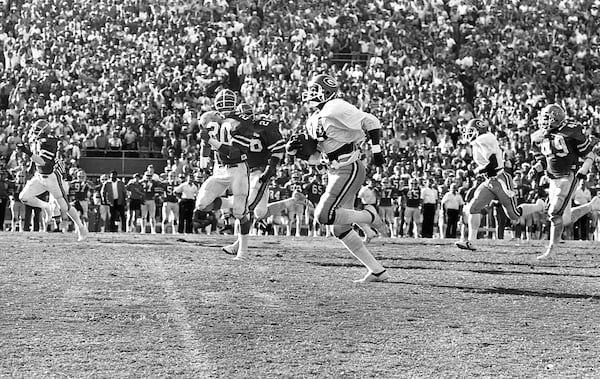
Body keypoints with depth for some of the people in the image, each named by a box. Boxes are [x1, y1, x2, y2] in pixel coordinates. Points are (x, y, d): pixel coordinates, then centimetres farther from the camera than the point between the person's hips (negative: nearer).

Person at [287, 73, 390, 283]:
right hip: (335, 172, 10)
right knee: (341, 230, 8)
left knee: (324, 216, -17)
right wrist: (298, 149, 1)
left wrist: (376, 151, -15)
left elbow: (370, 122, -14)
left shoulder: (335, 109, -14)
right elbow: (314, 157, 18)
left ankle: (370, 216, 1)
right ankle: (377, 271, 14)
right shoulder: (313, 121, 14)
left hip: (349, 169, -10)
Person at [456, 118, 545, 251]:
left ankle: (539, 207, 26)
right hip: (489, 182, 9)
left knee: (514, 215, 1)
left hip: (501, 180, -9)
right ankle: (471, 242, -4)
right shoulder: (480, 143, 9)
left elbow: (493, 164, -25)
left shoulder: (483, 142, -20)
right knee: (473, 208, -5)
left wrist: (478, 170, -11)